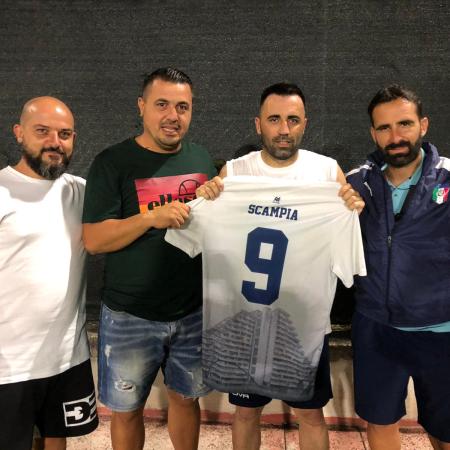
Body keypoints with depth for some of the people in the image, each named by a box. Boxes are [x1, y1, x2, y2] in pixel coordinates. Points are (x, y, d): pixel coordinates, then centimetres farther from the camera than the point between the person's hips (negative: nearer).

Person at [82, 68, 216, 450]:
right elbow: (94, 240, -14)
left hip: (194, 312, 3)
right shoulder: (113, 163, -9)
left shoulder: (201, 159, 5)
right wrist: (151, 218, -27)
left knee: (186, 398, 20)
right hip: (131, 317, -3)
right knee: (126, 410, 14)